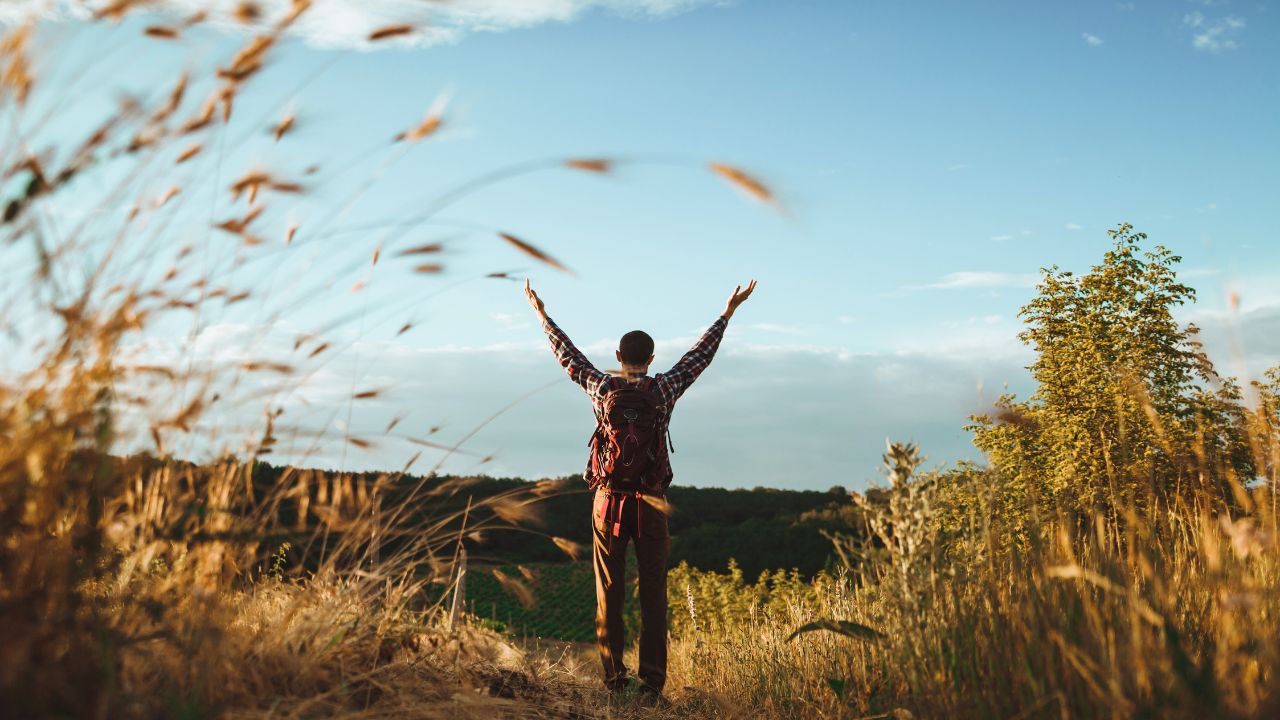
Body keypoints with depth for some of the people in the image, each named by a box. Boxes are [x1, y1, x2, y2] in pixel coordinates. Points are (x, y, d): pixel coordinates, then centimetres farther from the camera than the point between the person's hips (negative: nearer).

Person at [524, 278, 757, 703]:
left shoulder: (601, 388, -2)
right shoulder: (663, 390, -3)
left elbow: (566, 353, 10)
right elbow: (701, 354, 6)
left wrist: (541, 312, 24)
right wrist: (729, 310, 17)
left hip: (608, 501, 1)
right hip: (650, 504, -1)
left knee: (608, 593, 8)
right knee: (653, 595, 2)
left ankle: (614, 677, 12)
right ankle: (652, 683, 1)